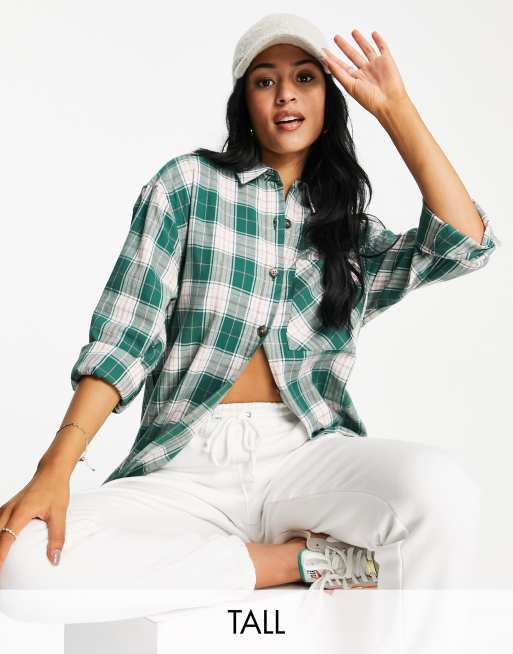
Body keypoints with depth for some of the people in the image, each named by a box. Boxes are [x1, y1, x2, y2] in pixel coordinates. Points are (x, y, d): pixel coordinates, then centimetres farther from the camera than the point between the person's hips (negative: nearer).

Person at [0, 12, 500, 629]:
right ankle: (317, 559, -17)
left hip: (308, 456, 0)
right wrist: (56, 467, -14)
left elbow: (465, 242, -1)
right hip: (186, 467, 1)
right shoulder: (189, 182, 8)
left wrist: (394, 107, 1)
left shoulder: (353, 234, 16)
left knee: (443, 490, -34)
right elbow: (125, 333, -1)